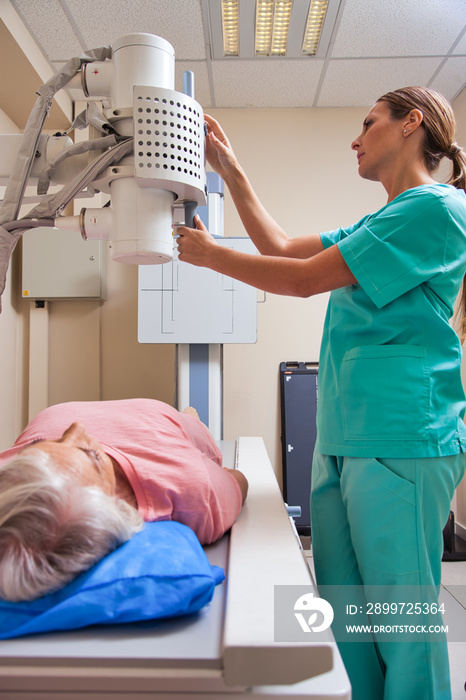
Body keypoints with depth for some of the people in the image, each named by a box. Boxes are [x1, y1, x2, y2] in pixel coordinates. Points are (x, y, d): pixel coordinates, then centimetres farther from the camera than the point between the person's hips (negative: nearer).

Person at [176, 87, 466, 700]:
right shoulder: (378, 224, 23)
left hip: (399, 441, -9)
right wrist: (230, 169, 25)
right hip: (343, 437, 9)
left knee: (402, 617, 3)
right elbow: (282, 248, 24)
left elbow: (306, 279, -11)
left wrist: (210, 253, 1)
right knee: (345, 607, 15)